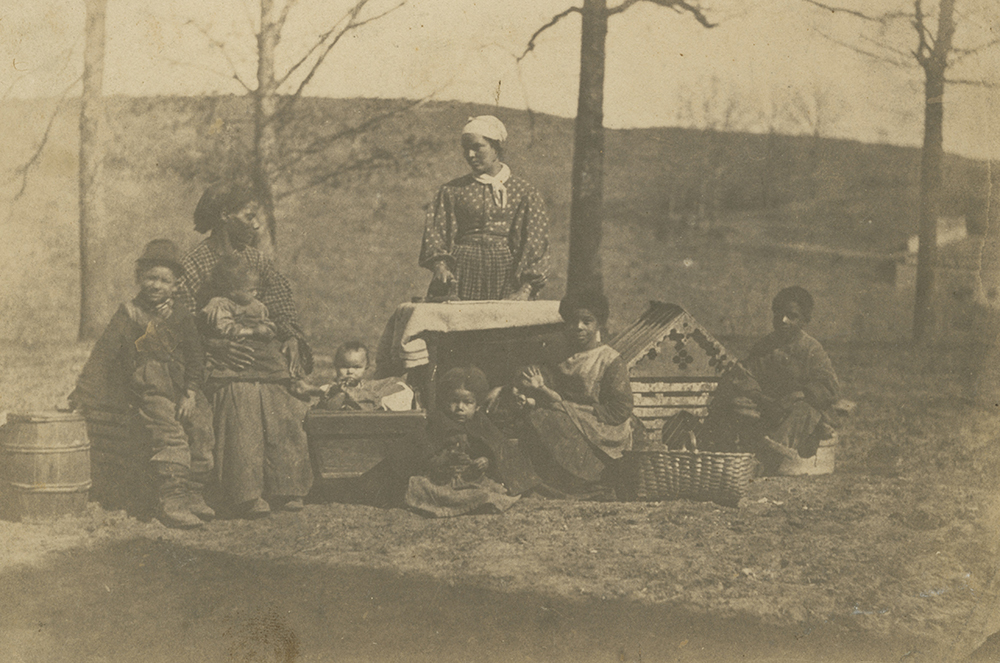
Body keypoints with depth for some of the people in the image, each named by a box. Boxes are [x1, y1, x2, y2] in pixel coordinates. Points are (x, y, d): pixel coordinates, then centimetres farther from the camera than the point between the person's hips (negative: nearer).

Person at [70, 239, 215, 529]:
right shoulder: (128, 315, 5)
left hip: (181, 389, 4)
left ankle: (193, 494, -6)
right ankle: (170, 500, -24)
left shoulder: (181, 317, 13)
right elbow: (103, 354, 4)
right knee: (170, 436, -23)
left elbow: (195, 358, 12)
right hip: (147, 391, -4)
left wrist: (190, 393, -3)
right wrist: (83, 396, -1)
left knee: (202, 428, -15)